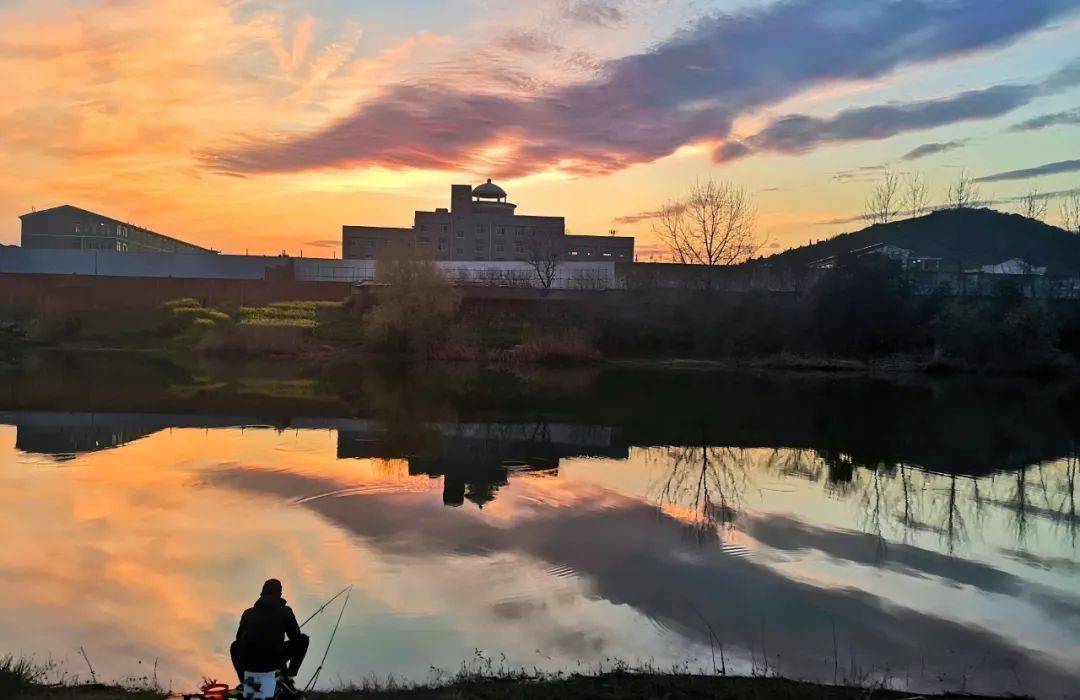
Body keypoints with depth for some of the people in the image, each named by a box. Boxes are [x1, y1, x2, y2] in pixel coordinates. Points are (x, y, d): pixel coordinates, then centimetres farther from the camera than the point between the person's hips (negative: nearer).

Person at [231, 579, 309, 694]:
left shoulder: (248, 612, 11)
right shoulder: (285, 611, 2)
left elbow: (239, 638, 21)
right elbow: (296, 637, 7)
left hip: (249, 663, 3)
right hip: (273, 662, -3)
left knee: (235, 646, 37)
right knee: (303, 639, 20)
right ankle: (288, 677, 22)